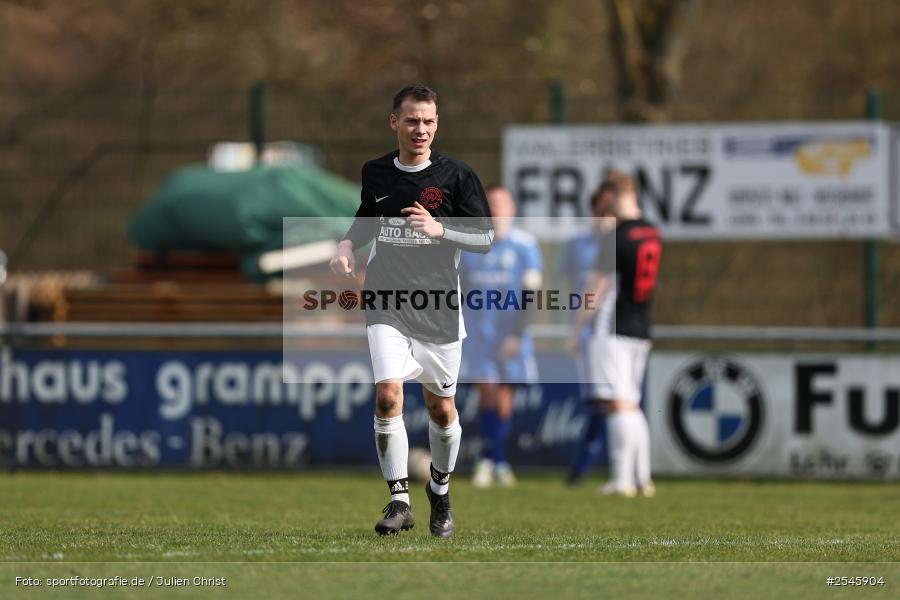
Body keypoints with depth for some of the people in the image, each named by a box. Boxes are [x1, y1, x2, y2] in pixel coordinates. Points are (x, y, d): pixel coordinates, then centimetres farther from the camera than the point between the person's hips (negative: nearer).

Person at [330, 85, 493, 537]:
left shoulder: (456, 176, -4)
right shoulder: (374, 173, 6)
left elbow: (485, 238, -4)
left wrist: (439, 229, -20)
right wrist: (347, 246, 5)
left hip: (439, 308, -1)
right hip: (387, 305, 1)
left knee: (441, 408, 7)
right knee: (388, 394, -17)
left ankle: (440, 492, 32)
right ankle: (399, 501, -11)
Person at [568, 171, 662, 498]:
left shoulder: (616, 236, -13)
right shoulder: (652, 234, 9)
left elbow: (598, 287, -12)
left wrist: (577, 328, -5)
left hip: (613, 330, -8)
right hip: (641, 329, 8)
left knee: (619, 403, -9)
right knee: (631, 405, 13)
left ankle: (622, 478, -12)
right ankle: (642, 477, 10)